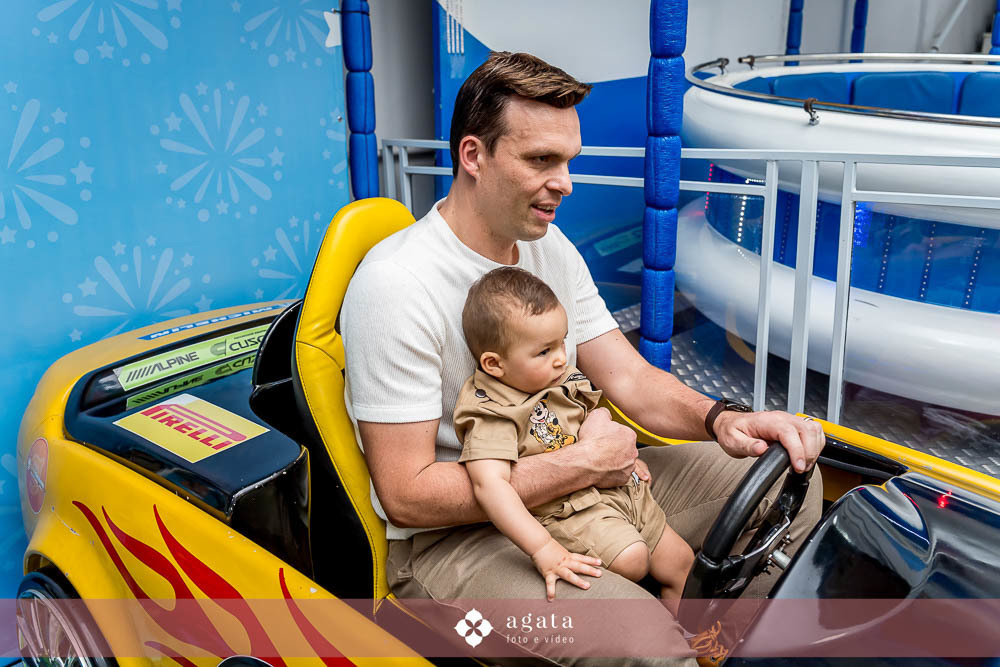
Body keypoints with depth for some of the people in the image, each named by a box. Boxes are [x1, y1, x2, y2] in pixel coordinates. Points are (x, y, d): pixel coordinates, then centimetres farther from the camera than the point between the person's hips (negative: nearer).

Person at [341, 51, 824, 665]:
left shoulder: (552, 249, 5)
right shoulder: (396, 284, -21)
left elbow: (631, 378, 5)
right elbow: (406, 494, -21)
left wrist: (719, 419, -17)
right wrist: (583, 463, -20)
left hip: (571, 488, 8)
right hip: (450, 536, -7)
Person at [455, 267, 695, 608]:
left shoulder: (562, 378, 4)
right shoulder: (493, 414, -23)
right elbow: (490, 484, -37)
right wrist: (542, 548, -45)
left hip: (620, 487, 9)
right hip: (569, 508, -9)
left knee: (681, 561, 13)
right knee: (632, 558, -32)